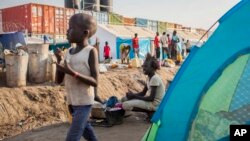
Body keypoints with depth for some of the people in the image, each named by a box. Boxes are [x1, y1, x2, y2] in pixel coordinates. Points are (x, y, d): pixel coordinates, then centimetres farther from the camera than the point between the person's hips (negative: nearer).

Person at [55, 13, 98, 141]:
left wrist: (72, 73, -26)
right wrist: (59, 60, -10)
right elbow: (59, 80, 5)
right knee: (85, 130, 22)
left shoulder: (91, 51, -12)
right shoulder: (68, 52, 6)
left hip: (84, 102, -7)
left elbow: (95, 82, -16)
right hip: (72, 101, 7)